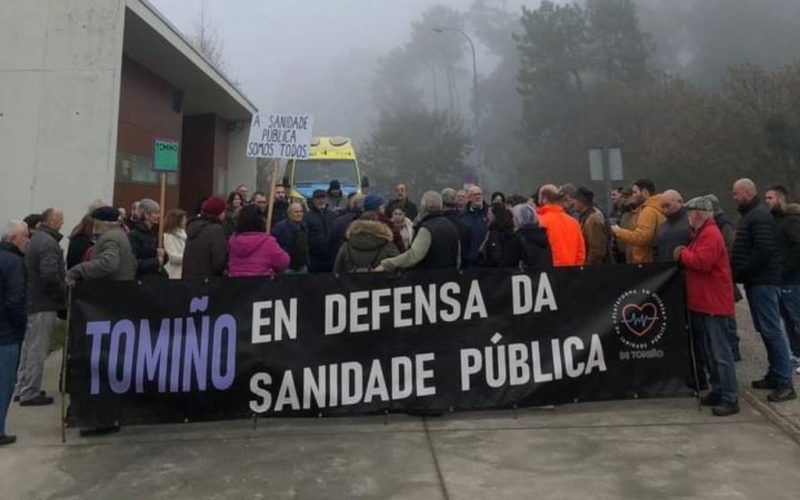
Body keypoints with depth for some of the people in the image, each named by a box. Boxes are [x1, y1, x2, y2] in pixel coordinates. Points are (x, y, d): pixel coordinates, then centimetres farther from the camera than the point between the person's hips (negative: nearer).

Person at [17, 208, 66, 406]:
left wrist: (63, 280, 11)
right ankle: (30, 393, 8)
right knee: (38, 350, 0)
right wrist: (63, 294, -11)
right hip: (44, 303, -10)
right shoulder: (48, 243, -18)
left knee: (29, 346, 18)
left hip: (32, 301, 10)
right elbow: (50, 276, -26)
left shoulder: (37, 238, 13)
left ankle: (22, 388, 30)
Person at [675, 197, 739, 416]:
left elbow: (702, 262, -25)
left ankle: (730, 399, -2)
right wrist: (685, 254, 2)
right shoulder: (701, 233, 18)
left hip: (713, 303, -10)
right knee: (710, 352, 16)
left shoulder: (710, 234, -15)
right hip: (702, 302, 10)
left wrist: (683, 253, -11)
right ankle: (717, 391, 25)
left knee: (720, 353, -7)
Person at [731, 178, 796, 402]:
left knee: (772, 330, -8)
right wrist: (738, 273, 10)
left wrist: (739, 273, -16)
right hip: (756, 281, 10)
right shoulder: (750, 215, 18)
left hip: (762, 282, -10)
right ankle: (775, 375, 21)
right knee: (765, 329, 13)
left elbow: (763, 251, -22)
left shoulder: (760, 216, -13)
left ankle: (785, 383, -4)